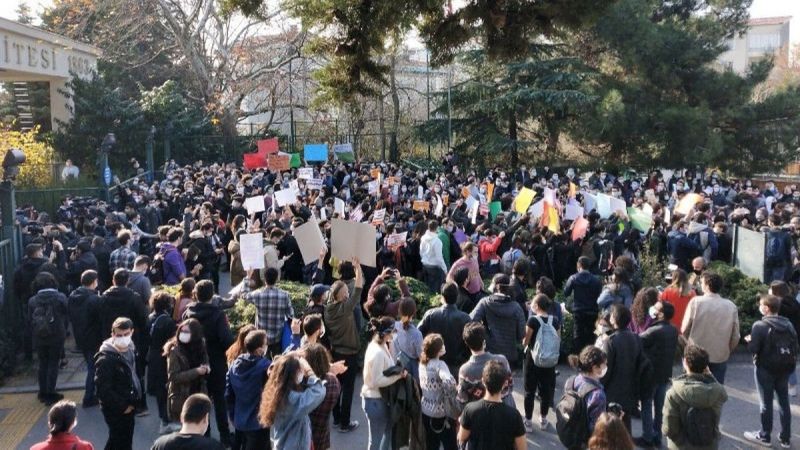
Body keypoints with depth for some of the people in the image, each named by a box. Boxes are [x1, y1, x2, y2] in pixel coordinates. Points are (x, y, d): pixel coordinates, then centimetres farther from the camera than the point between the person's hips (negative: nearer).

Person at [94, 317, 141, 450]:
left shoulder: (130, 349, 1)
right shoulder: (105, 359, -24)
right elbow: (103, 389, -25)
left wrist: (132, 401, 10)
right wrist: (122, 406, -17)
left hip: (128, 405, 8)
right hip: (114, 409, -8)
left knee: (126, 439, 18)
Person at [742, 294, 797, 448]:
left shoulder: (760, 325, -17)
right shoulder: (788, 324, 3)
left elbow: (753, 349, -19)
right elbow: (795, 346, 4)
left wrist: (748, 340, 0)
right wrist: (791, 364, 15)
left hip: (765, 369, -5)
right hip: (784, 368, 6)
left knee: (766, 403, 6)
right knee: (784, 402, 13)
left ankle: (764, 436, 17)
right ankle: (785, 438, 20)